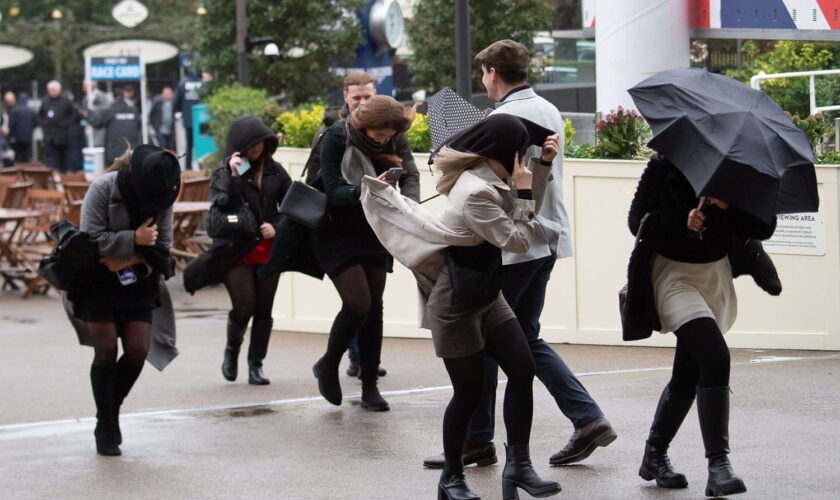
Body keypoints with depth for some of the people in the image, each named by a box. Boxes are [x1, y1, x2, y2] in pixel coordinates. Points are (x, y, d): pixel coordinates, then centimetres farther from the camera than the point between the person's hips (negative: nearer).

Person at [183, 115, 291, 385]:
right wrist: (234, 176, -19)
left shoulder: (274, 171, 8)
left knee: (263, 309, 2)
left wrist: (277, 227, -4)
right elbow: (223, 204, -14)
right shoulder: (223, 173, 1)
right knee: (244, 306, -12)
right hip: (235, 251, -3)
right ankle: (232, 350, 16)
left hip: (268, 250, 3)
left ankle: (256, 364, 13)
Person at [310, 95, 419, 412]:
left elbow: (410, 176, -9)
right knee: (358, 303, -15)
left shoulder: (395, 140, -4)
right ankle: (328, 367, 10)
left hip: (375, 234, 4)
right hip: (338, 234, -4)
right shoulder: (337, 138, -18)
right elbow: (333, 192, -22)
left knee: (374, 307, 3)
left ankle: (370, 387, 12)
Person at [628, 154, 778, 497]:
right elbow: (637, 221, -11)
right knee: (715, 358, -23)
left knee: (689, 372, 10)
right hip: (674, 274, -5)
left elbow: (764, 228, -6)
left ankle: (654, 456, 28)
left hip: (716, 275, 5)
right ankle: (718, 463, -23)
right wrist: (682, 223, -26)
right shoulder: (665, 166, -10)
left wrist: (729, 207, -24)